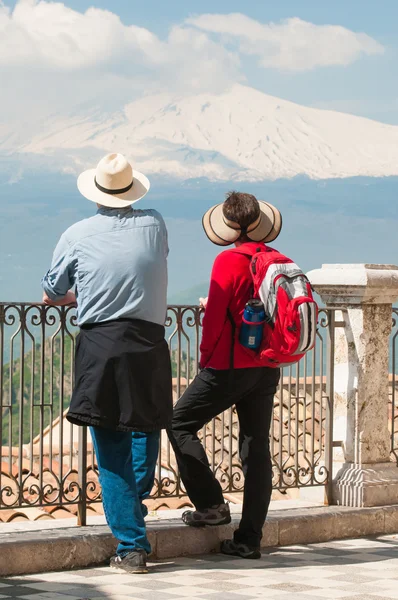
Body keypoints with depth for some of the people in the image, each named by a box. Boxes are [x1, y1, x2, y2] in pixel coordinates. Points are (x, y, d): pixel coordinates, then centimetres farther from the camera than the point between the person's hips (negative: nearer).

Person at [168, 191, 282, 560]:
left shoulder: (229, 262, -13)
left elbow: (214, 317, -13)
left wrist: (206, 360, 2)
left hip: (230, 367, -6)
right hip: (268, 370, 6)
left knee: (181, 424, 10)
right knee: (256, 447, 8)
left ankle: (212, 505, 4)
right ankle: (249, 539, 8)